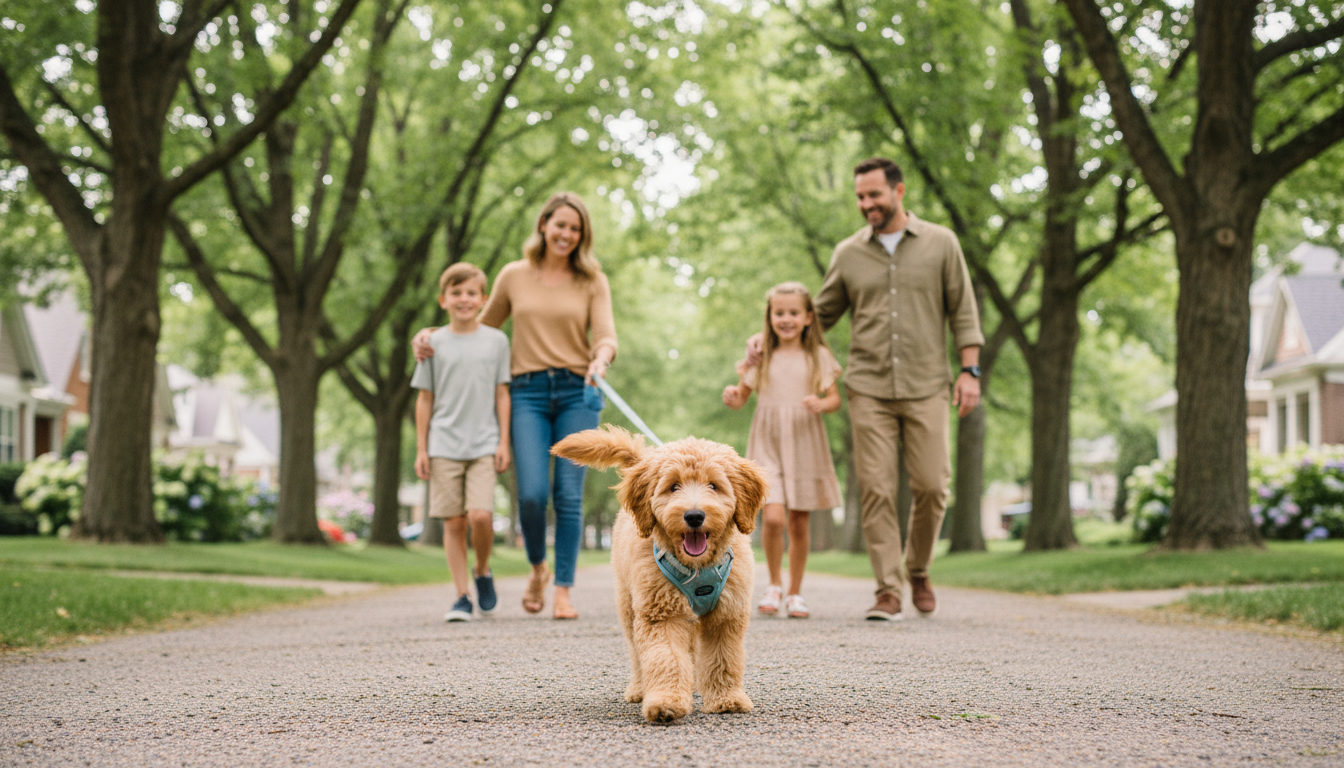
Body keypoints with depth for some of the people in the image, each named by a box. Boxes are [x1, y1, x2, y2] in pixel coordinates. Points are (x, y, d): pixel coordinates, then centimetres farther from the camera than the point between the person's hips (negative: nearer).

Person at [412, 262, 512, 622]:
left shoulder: (496, 340, 6)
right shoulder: (434, 342, 6)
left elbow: (502, 394, 8)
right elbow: (425, 399, 8)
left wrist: (504, 442, 2)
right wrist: (421, 449, 5)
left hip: (484, 444, -1)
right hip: (444, 444, 1)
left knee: (480, 515, -15)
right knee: (454, 522, 0)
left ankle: (483, 571, 13)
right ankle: (462, 596, 7)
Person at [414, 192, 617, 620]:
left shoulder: (592, 281, 8)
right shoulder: (514, 276, 10)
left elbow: (606, 336, -3)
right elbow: (483, 327, 23)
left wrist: (600, 360, -25)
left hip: (577, 393, 0)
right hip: (528, 392, 0)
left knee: (569, 495, -4)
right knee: (532, 493, -12)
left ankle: (564, 590, 5)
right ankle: (538, 569, 16)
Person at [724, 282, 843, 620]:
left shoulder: (818, 357, 4)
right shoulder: (760, 357, 6)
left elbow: (835, 399, 2)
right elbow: (741, 398, 9)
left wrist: (821, 404, -20)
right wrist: (731, 396, -14)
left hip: (805, 445, 1)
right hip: (768, 444, -1)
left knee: (799, 523, 4)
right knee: (773, 517, -16)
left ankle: (795, 593, 20)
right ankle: (774, 584, 7)